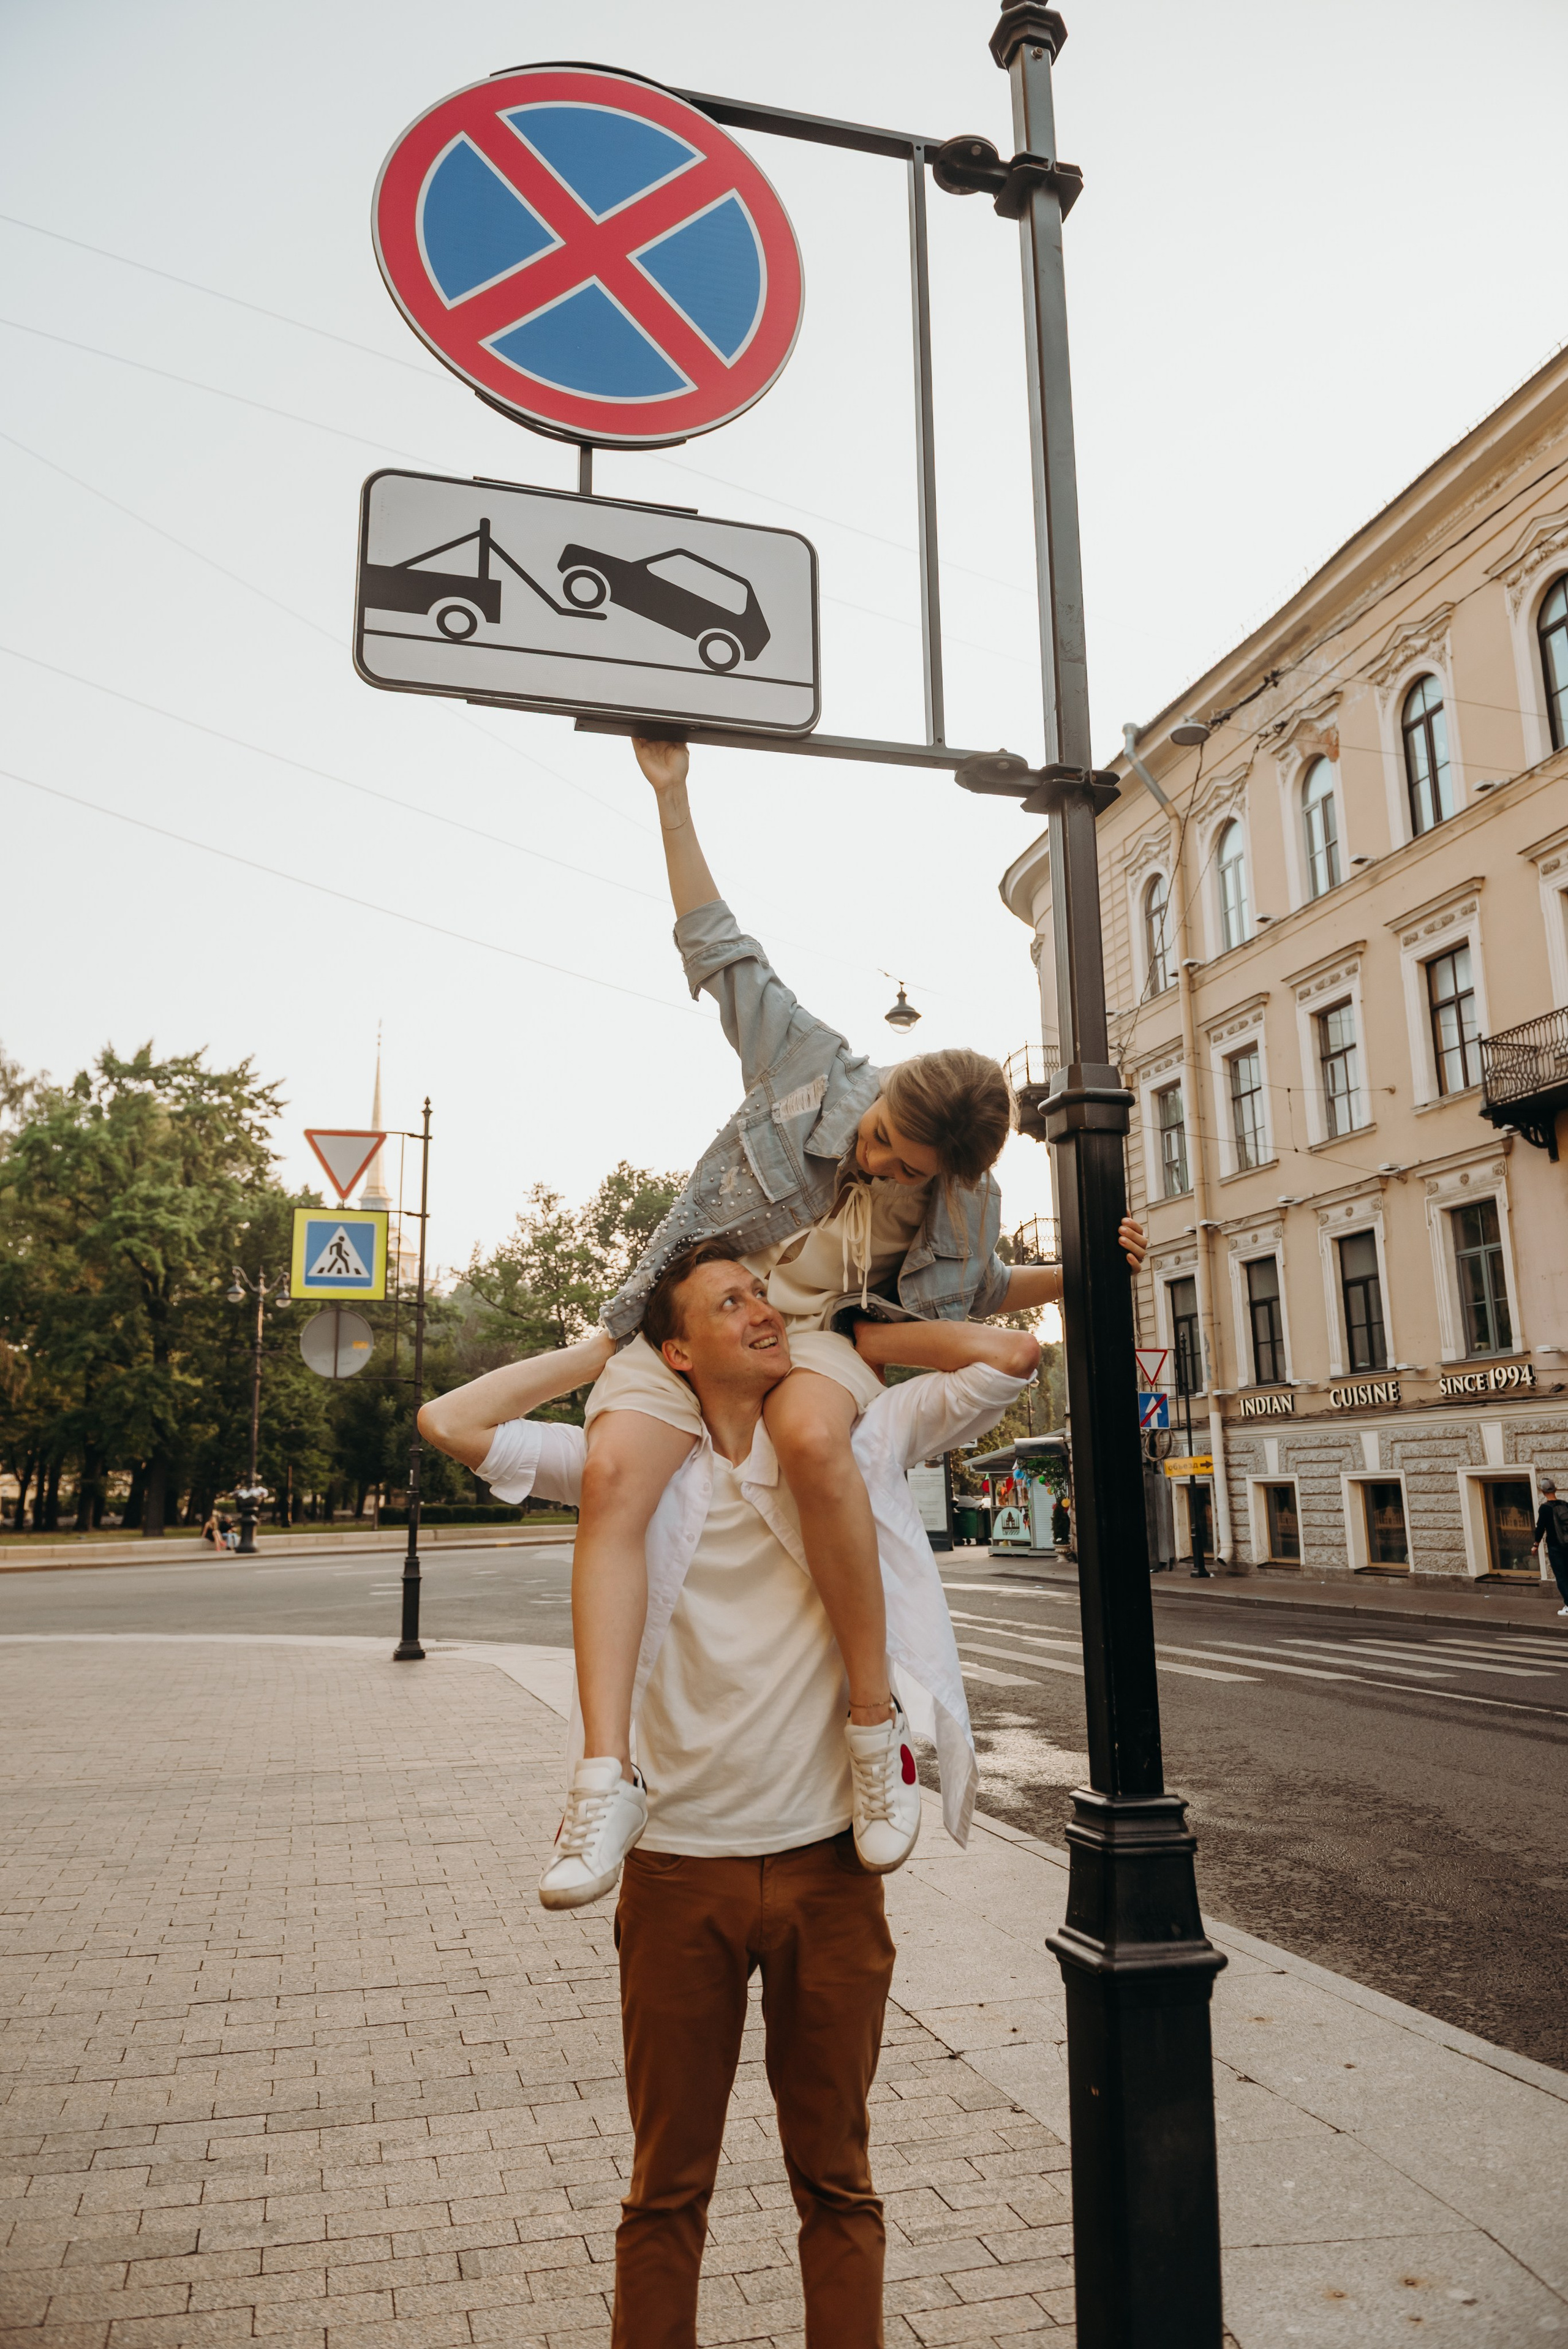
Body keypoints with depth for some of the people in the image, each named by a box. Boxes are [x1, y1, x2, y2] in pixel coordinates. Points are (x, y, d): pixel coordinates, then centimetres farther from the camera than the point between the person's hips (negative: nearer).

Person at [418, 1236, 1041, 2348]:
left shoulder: (862, 1435, 1)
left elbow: (1012, 1354, 4)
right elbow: (451, 1422, -3)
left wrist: (853, 1328, 6)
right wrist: (600, 1352, 1)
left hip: (828, 1861, 1)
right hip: (683, 1868, 0)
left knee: (837, 2176, 17)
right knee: (668, 2184, 15)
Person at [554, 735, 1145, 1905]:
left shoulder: (965, 1203, -6)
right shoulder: (814, 1065, -12)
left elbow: (977, 1291, 15)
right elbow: (721, 947, -5)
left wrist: (1075, 1274, -2)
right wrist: (673, 799, -7)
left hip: (821, 1333, 0)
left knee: (811, 1436, -40)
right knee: (613, 1479, -30)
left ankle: (876, 1717, -26)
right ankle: (608, 1772, -32)